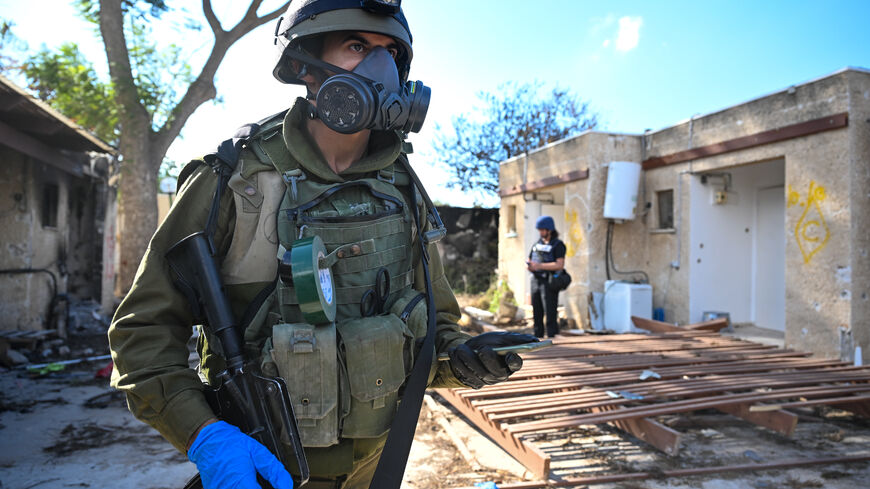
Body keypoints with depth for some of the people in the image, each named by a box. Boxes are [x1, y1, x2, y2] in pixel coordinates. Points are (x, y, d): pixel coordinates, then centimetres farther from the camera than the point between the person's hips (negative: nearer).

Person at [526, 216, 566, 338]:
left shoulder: (558, 244, -2)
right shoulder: (537, 244, 18)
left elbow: (560, 265, -14)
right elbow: (529, 260, 23)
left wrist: (540, 266, -20)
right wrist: (529, 266, -1)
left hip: (549, 283, -6)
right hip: (536, 281, 7)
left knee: (550, 314, -8)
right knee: (537, 313, 8)